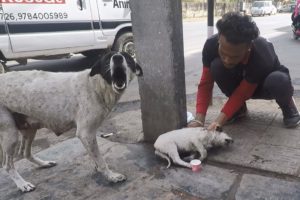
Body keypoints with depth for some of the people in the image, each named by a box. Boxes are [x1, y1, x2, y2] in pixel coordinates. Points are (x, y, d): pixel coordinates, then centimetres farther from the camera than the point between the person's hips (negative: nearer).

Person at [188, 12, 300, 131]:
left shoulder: (262, 56, -38)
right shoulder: (211, 45, -30)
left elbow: (242, 94, -31)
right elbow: (205, 84, -25)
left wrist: (218, 122, -40)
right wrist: (199, 120, -35)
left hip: (264, 83, -2)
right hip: (240, 81, 3)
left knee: (279, 81, -38)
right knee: (216, 66, -30)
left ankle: (287, 105, 0)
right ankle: (239, 108, -4)